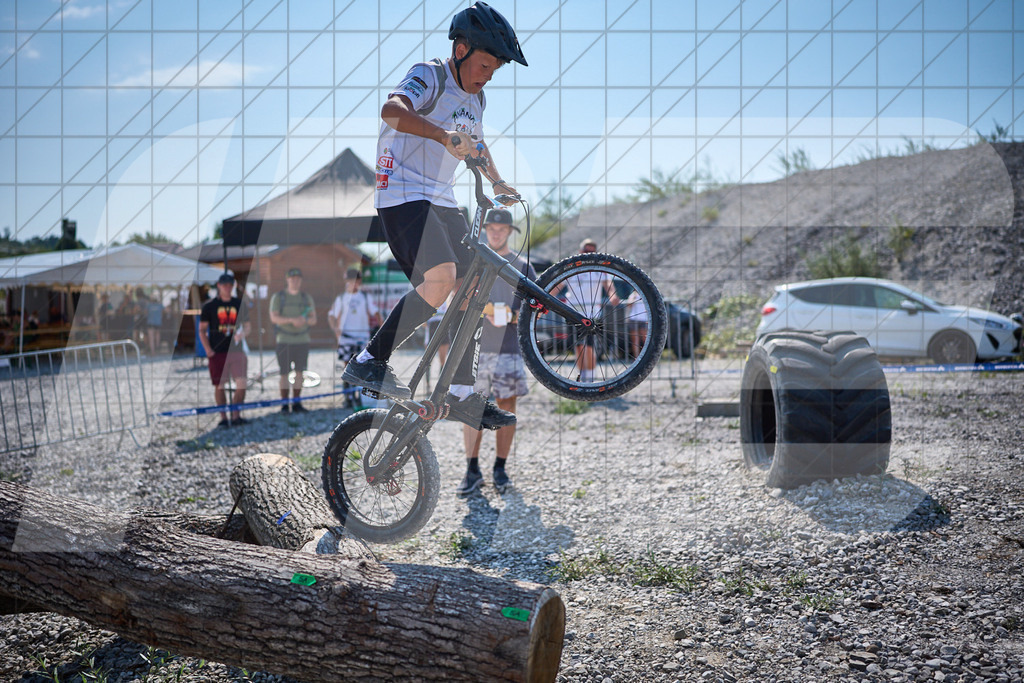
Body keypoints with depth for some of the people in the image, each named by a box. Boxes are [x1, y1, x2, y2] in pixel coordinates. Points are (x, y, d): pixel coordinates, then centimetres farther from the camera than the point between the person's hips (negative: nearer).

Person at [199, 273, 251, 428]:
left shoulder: (240, 304, 9)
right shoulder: (209, 306, 3)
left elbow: (247, 326, 14)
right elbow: (202, 330, 6)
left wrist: (242, 334, -9)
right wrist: (207, 349, -7)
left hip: (236, 350, 1)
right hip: (217, 351, -1)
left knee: (241, 382, -10)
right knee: (219, 385, 4)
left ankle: (235, 415, 3)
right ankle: (223, 417, 16)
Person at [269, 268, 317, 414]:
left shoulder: (307, 297, 12)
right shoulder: (278, 297, 4)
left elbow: (314, 319, 7)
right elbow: (274, 318, -8)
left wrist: (304, 320, -16)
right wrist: (291, 320, -22)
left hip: (302, 340, 3)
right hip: (284, 340, -3)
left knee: (299, 372, 2)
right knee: (284, 373, -4)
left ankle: (296, 404, 9)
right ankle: (284, 405, 2)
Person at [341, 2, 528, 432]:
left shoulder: (474, 98, 17)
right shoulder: (430, 77, -10)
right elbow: (392, 110, -33)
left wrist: (497, 183, 32)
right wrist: (444, 135, -47)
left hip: (443, 202, 9)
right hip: (403, 196, -9)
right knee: (441, 278, -28)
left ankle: (462, 395, 7)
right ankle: (369, 361, -18)